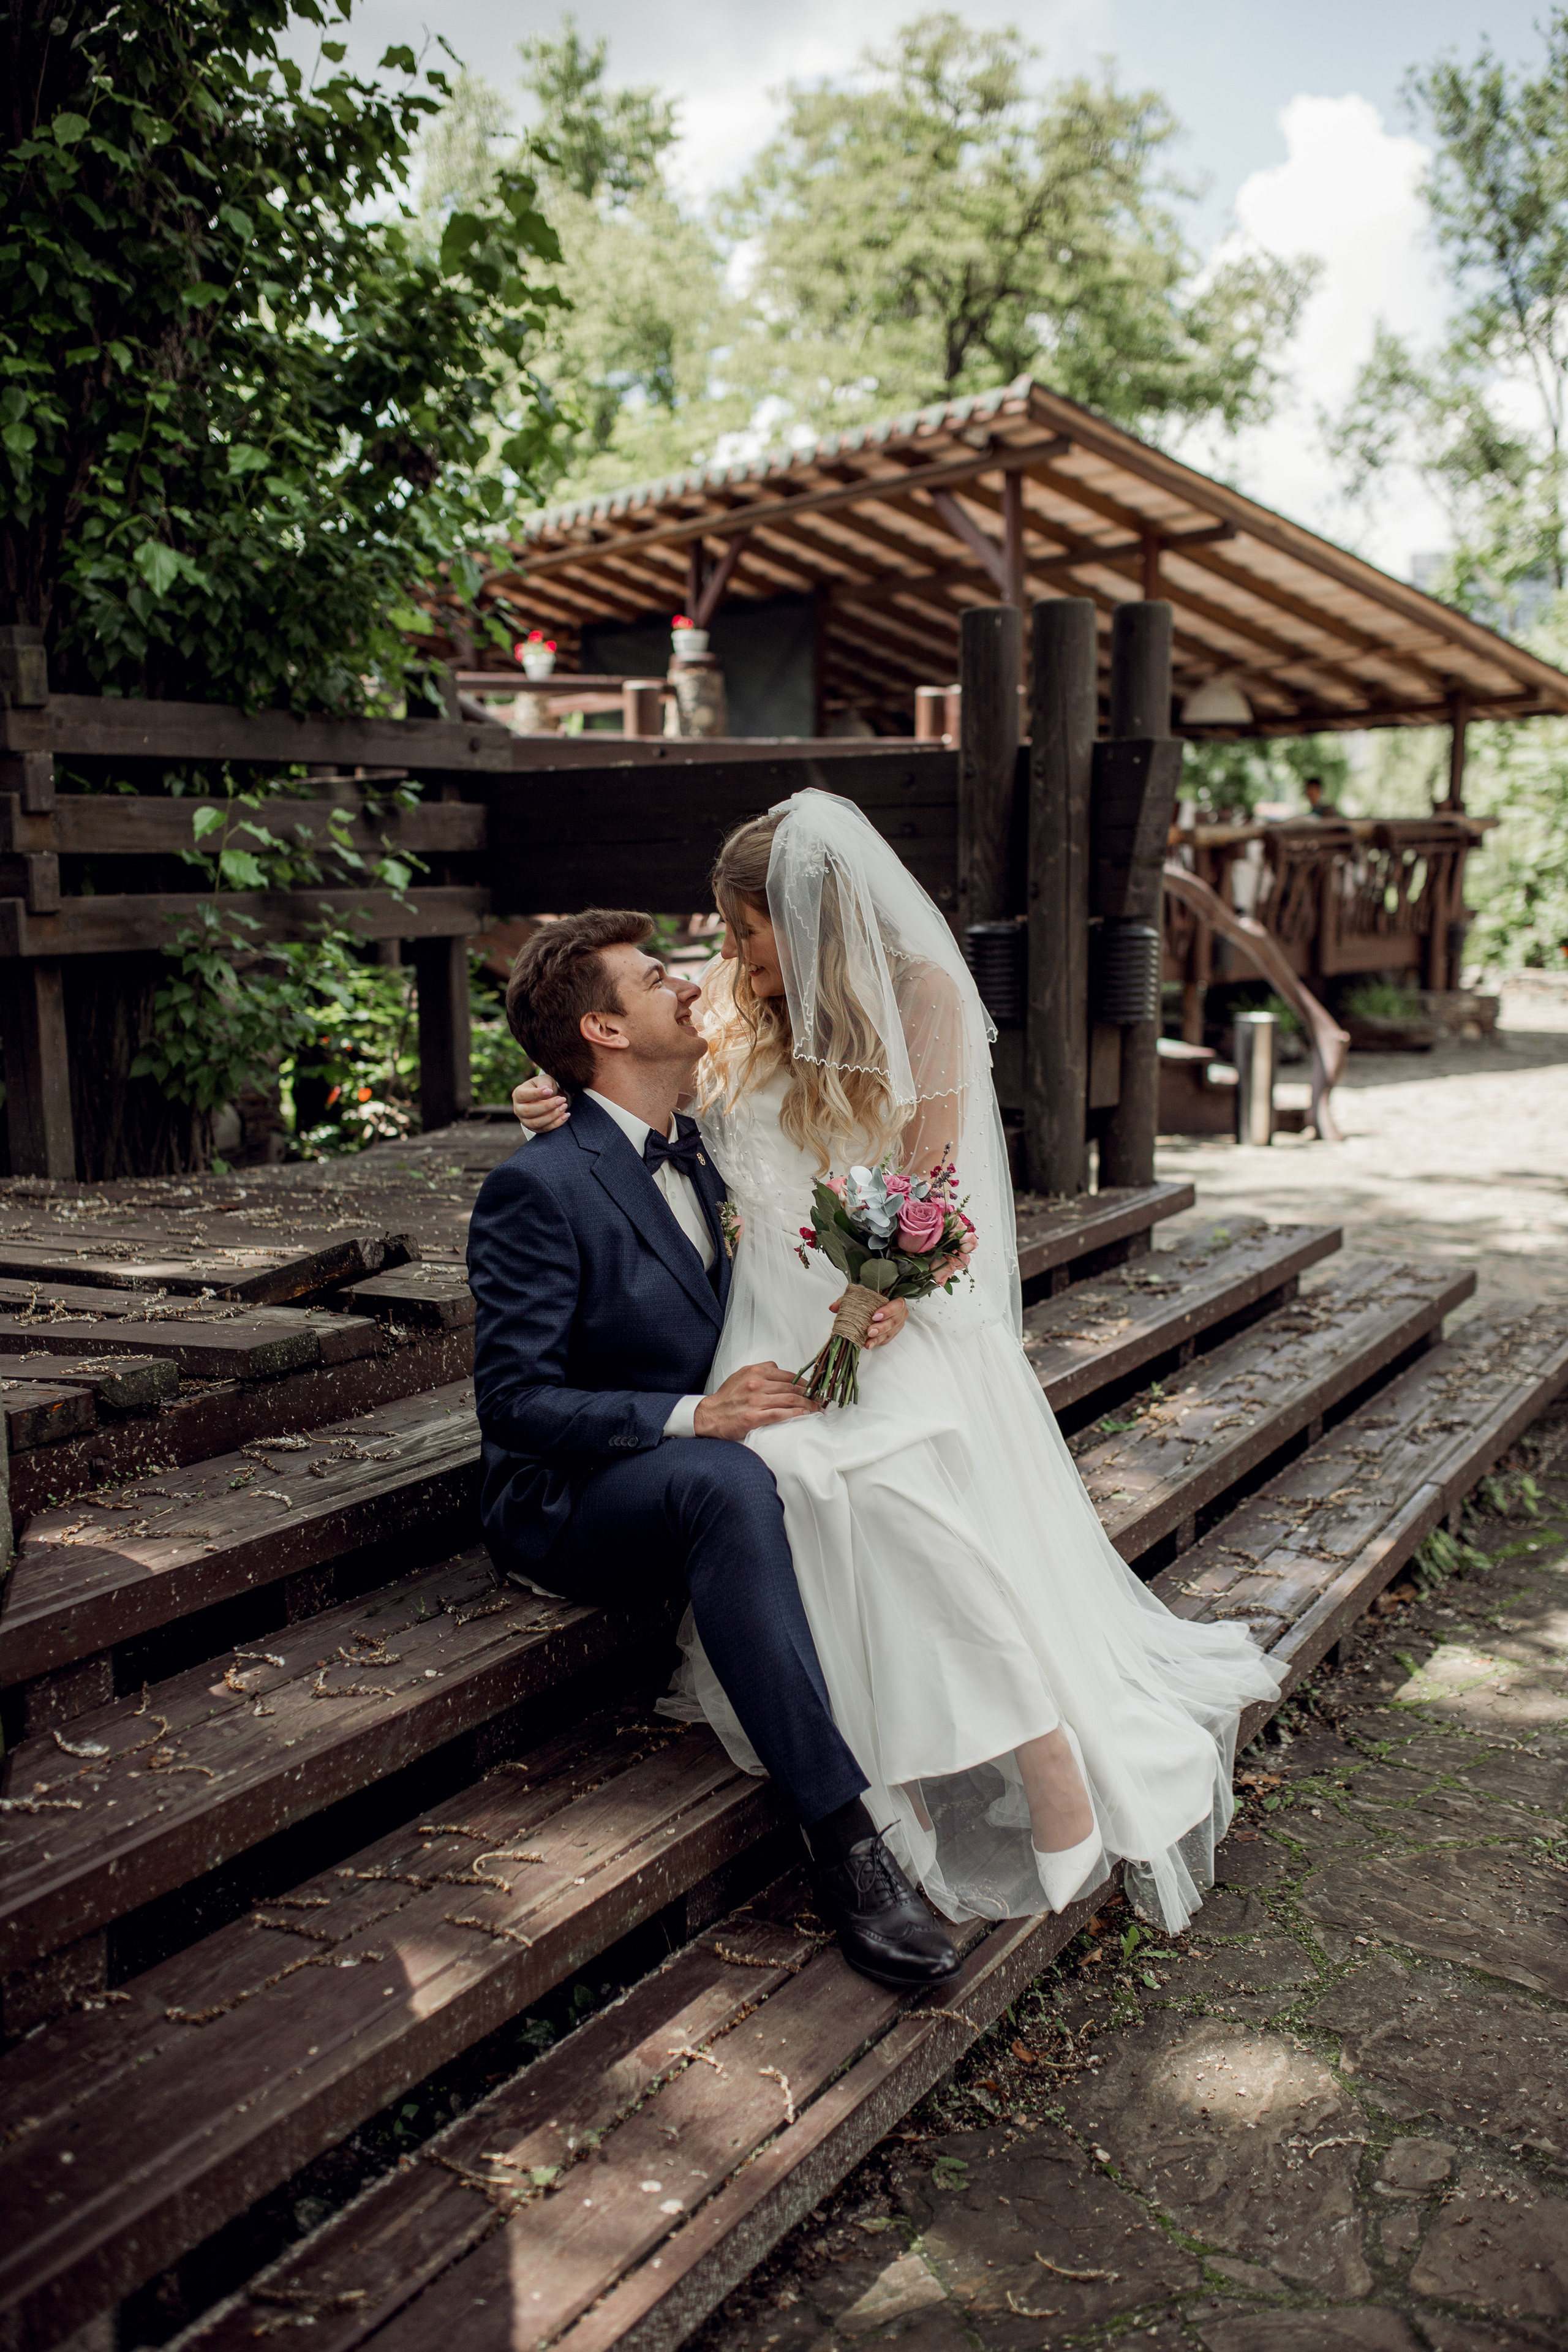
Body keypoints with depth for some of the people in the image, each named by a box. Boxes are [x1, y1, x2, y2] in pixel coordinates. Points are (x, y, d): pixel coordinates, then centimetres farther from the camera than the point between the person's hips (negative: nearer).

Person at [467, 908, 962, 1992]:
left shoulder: (699, 1151, 9)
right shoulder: (538, 1188, -16)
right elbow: (514, 1401, -19)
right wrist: (691, 1417, -29)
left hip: (700, 1471, 7)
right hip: (566, 1505, -7)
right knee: (724, 1482, -38)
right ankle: (841, 1831, -36)